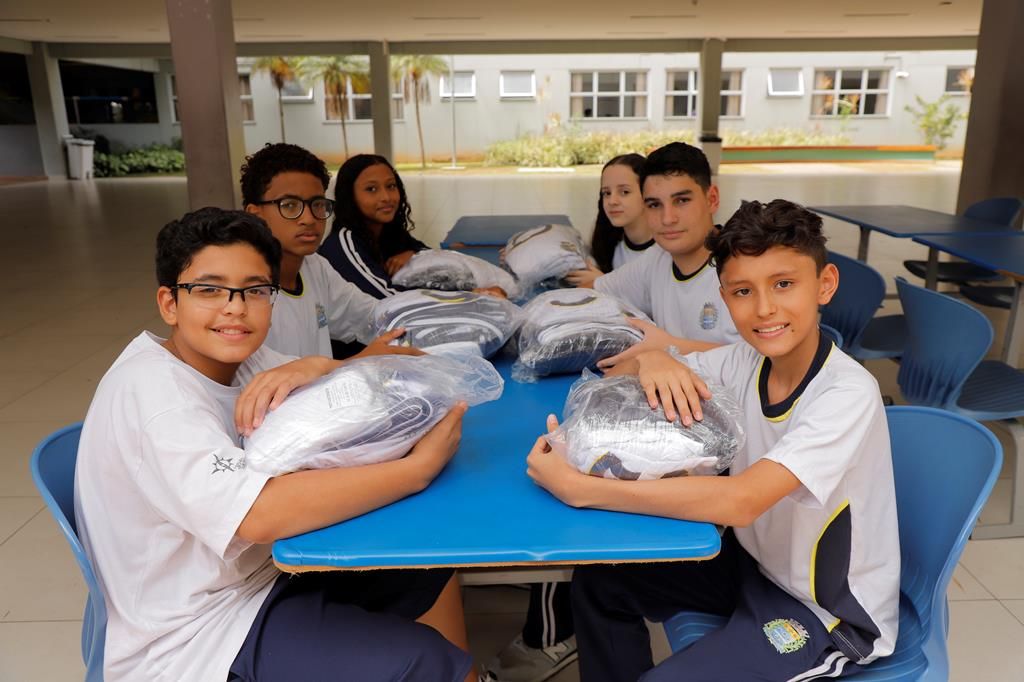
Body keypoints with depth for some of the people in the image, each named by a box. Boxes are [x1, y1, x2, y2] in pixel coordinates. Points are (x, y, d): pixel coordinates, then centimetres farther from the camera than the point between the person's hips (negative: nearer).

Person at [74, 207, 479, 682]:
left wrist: (320, 369, -23)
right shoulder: (151, 389, -23)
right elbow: (260, 515, -36)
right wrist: (420, 468, -32)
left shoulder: (237, 356, 0)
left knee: (433, 573, 9)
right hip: (192, 640, -8)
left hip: (258, 571, 8)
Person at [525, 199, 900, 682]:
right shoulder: (746, 360, -9)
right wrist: (653, 359, -25)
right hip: (755, 562, 6)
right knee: (599, 582, 3)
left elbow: (739, 502, -39)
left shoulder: (847, 394, -28)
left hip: (833, 614, -6)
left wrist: (578, 488, -39)